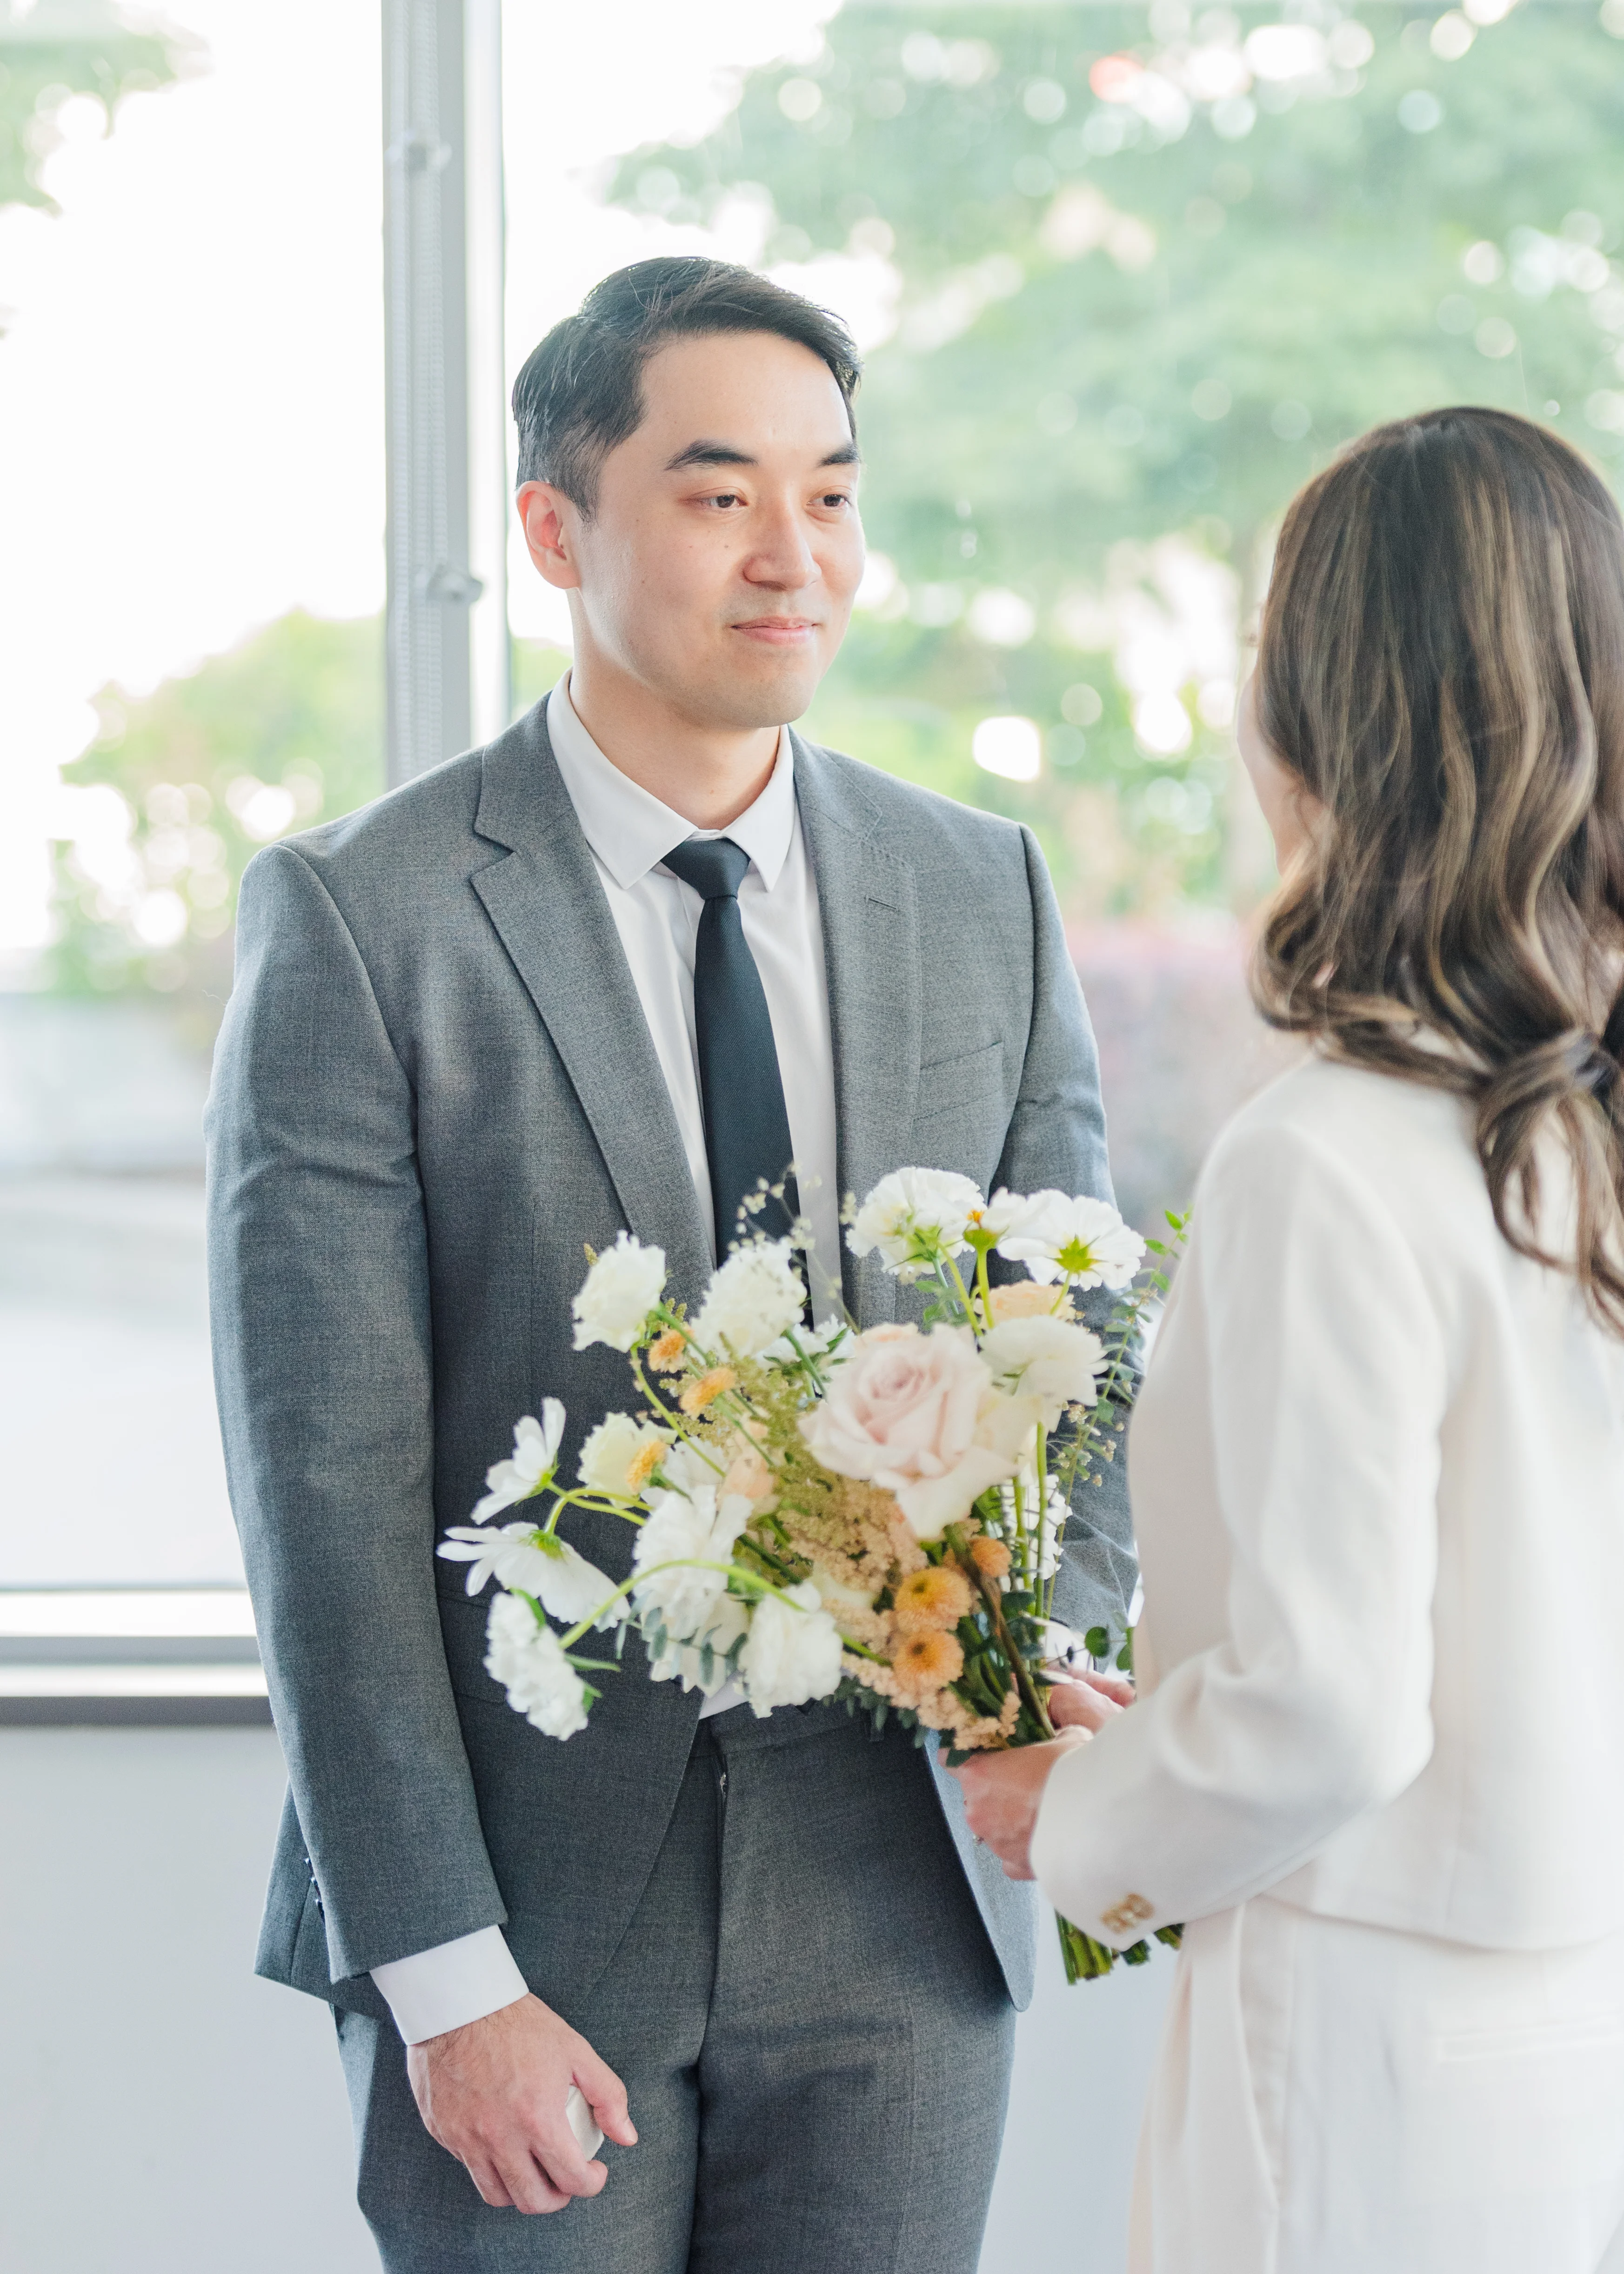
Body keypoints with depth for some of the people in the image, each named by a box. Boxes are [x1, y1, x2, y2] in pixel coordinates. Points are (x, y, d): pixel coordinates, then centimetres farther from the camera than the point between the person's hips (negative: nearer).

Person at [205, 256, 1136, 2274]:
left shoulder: (986, 898, 5)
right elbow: (325, 1495, -11)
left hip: (895, 1902, 4)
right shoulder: (357, 920, -8)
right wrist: (442, 1973, -15)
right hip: (527, 1899, -3)